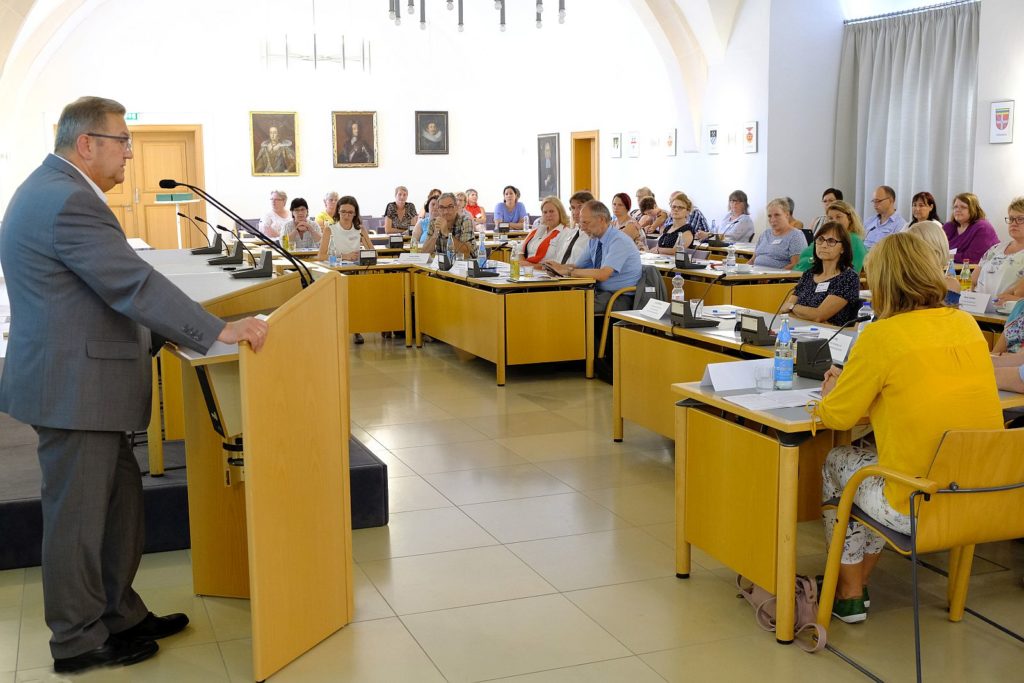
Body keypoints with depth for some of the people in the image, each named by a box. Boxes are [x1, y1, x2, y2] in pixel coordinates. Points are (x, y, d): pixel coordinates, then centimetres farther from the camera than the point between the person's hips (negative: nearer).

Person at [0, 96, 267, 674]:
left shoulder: (49, 189, 15)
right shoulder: (70, 202, -21)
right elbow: (135, 283, -26)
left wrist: (156, 336, 22)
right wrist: (218, 332, -25)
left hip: (82, 383, 10)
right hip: (75, 388, -10)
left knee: (119, 503, 18)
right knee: (78, 517, 4)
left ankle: (119, 614, 31)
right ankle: (79, 642, 19)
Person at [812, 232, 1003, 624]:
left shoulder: (881, 335, -15)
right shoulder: (967, 325, 4)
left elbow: (836, 416, -5)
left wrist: (833, 390, 18)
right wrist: (853, 384, 24)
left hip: (921, 510, -6)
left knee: (837, 463, 22)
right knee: (877, 457, 30)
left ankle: (849, 594, 31)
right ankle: (860, 580, 37)